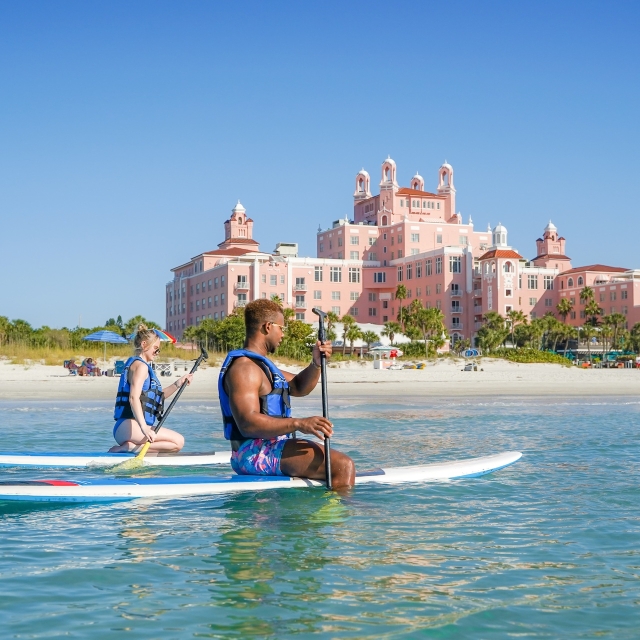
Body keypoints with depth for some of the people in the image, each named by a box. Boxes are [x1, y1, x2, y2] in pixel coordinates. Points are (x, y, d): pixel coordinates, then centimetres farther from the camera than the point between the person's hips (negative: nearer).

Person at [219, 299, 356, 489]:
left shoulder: (260, 365, 20)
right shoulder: (244, 368, -15)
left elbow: (298, 387, 24)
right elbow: (248, 423, -27)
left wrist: (316, 364, 4)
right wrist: (298, 424, -36)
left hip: (265, 450, 11)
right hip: (256, 453, -11)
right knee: (343, 466, -23)